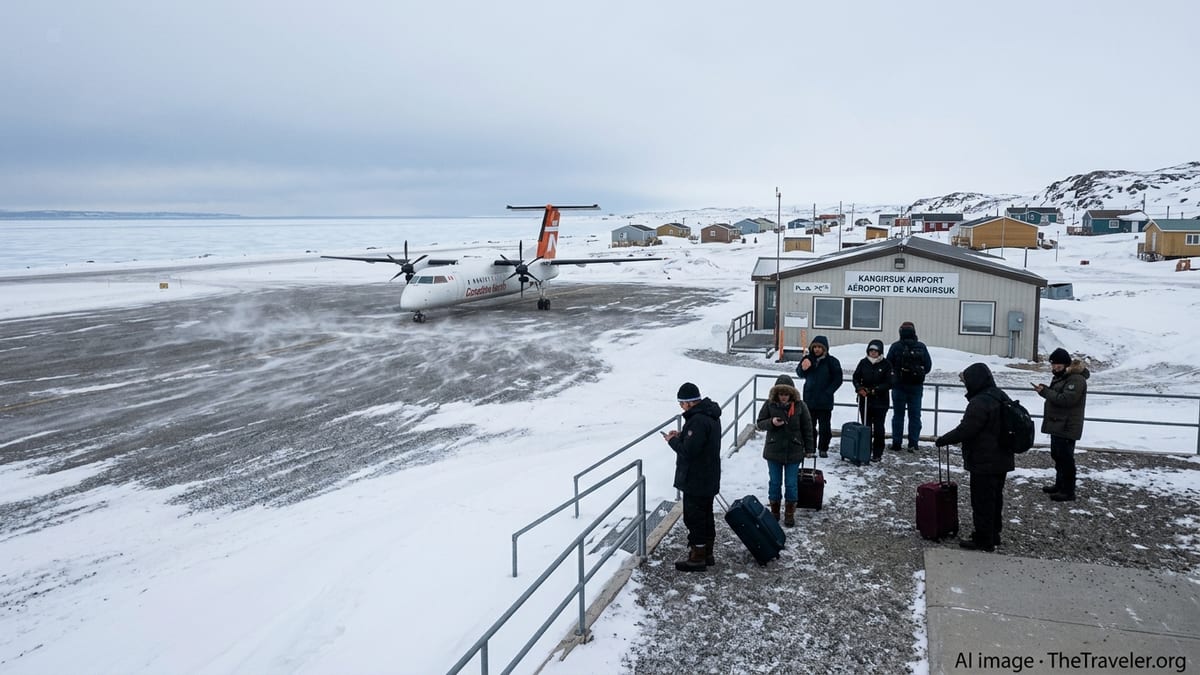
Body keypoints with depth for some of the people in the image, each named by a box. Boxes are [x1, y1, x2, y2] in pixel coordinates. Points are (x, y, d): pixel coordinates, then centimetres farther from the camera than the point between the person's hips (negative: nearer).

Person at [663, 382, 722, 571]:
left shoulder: (698, 421, -26)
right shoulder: (710, 415, 7)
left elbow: (688, 451, -28)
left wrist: (672, 440, -11)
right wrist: (681, 436, 7)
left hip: (695, 481, -10)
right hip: (709, 478, 10)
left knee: (694, 518, 1)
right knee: (706, 516, 19)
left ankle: (697, 558, 10)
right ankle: (706, 553, 31)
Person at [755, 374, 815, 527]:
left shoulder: (800, 405, -8)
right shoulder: (769, 404, -8)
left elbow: (807, 428, -1)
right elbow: (760, 423, 0)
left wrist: (809, 448, 1)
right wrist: (771, 422, -21)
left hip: (794, 452, -1)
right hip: (773, 451, 1)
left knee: (791, 484, 8)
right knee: (774, 482, 12)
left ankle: (790, 513, 23)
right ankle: (774, 511, 28)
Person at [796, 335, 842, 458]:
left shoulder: (832, 361, -6)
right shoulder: (808, 359, 1)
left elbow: (838, 379, -4)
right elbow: (800, 374, 3)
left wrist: (827, 392, -12)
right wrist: (803, 368, -20)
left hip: (824, 401, -2)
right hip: (809, 399, 3)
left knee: (824, 427, 6)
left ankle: (823, 449, 17)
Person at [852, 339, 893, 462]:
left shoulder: (886, 364, -5)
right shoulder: (863, 362, 4)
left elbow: (889, 383, -8)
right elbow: (856, 377, 8)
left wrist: (875, 390, -17)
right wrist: (859, 388, -10)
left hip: (880, 401, -3)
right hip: (864, 400, 3)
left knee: (878, 428, 2)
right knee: (866, 427, 8)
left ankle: (877, 454, 10)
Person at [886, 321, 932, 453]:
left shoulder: (895, 346, -9)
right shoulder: (921, 347, -3)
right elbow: (928, 366, 3)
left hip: (899, 385, -1)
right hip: (916, 386, 1)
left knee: (898, 414, 8)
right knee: (915, 415, 9)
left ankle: (897, 443, 8)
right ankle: (913, 444, 7)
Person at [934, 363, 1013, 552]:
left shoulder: (980, 403, -24)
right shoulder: (1000, 396, 8)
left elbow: (965, 430, -23)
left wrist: (943, 440, -9)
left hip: (984, 463, -10)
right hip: (1000, 460, 10)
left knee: (982, 501, 0)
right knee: (995, 499, 18)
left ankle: (983, 540, 8)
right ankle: (993, 535, 29)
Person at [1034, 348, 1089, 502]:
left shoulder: (1076, 379, -17)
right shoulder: (1059, 377, 16)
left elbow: (1066, 399, -26)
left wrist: (1045, 392, -22)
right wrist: (1044, 390, 1)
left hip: (1067, 427, -11)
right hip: (1057, 425, 11)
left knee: (1066, 459, -6)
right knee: (1057, 456, 20)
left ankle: (1068, 491, 0)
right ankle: (1060, 485, 33)